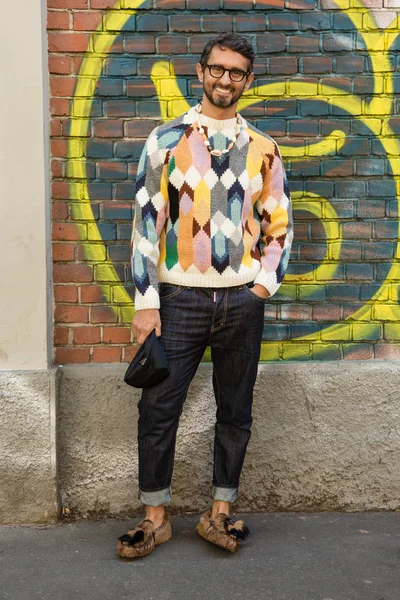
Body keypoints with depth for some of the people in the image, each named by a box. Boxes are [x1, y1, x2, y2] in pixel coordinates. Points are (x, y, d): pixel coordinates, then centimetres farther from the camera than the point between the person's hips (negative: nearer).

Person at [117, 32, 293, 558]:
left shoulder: (262, 149, 7)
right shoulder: (167, 140, 0)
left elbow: (280, 225, 13)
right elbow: (146, 222, -4)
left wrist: (265, 285, -1)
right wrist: (146, 303, -9)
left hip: (242, 300, 2)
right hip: (181, 297, -2)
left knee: (235, 411, 8)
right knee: (158, 409, 1)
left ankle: (220, 514, 24)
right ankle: (156, 518, 18)